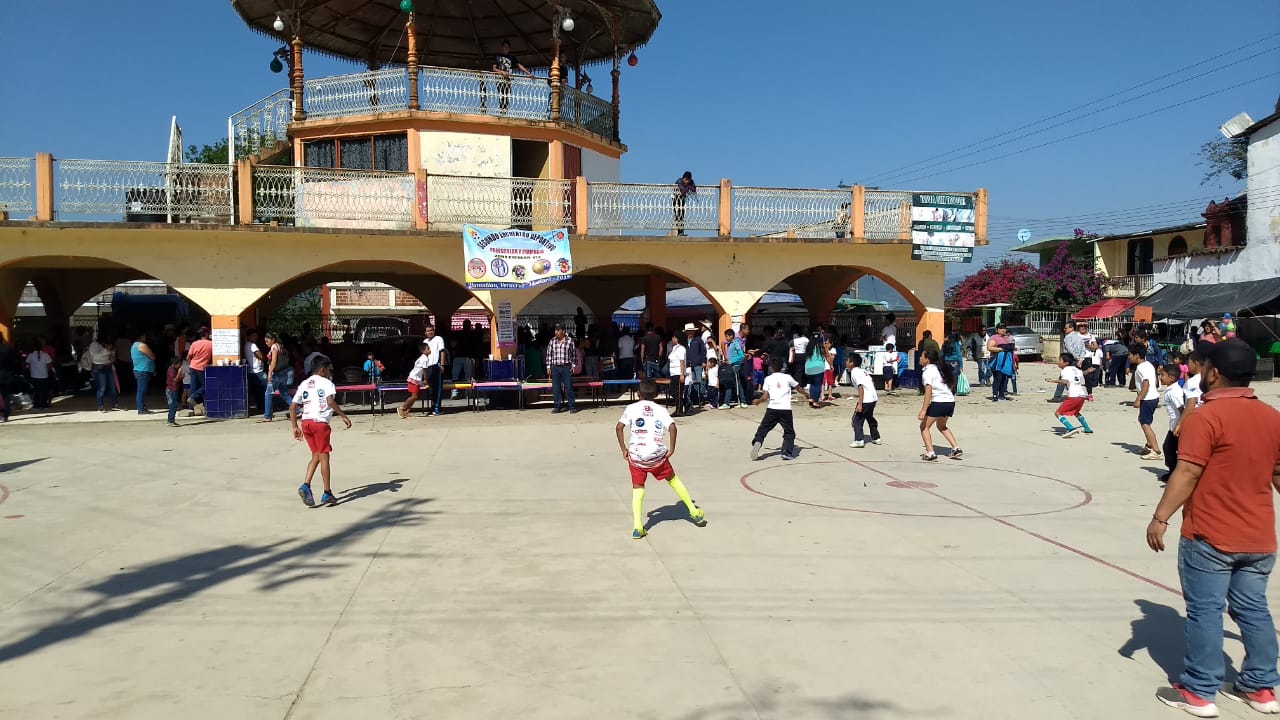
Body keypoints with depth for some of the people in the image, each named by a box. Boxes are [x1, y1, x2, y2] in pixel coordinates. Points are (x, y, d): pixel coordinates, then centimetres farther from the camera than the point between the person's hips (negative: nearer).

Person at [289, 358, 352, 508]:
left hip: (306, 421, 6)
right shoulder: (326, 383, 0)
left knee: (316, 456, 16)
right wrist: (343, 416, -14)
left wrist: (295, 427, 17)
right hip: (320, 422, -6)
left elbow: (292, 406, 14)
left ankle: (305, 486, -2)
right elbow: (330, 401, -19)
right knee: (324, 457, 1)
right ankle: (327, 493, 5)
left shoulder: (304, 384, 18)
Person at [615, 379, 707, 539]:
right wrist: (671, 449, -1)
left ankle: (637, 527, -5)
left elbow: (620, 427, -5)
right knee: (672, 479, 21)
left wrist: (623, 449, 2)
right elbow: (672, 427, -9)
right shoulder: (660, 410, 7)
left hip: (635, 456, -1)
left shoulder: (631, 408, 7)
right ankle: (694, 512, 32)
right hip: (657, 455, 1)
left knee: (637, 488, 11)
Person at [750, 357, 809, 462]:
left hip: (772, 409, 0)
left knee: (763, 429, 8)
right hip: (786, 409, 0)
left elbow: (765, 397, 1)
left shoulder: (768, 379, 6)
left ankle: (757, 442, -17)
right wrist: (807, 395, 41)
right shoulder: (787, 377, 9)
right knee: (789, 432, 12)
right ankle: (787, 452, -2)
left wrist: (757, 401, 22)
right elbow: (799, 388, 23)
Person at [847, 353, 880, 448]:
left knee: (857, 419, -1)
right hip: (873, 397, 9)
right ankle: (876, 438, 31)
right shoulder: (862, 370, 16)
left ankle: (859, 440, -6)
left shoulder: (854, 373, -12)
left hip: (866, 400, -9)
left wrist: (860, 404, -22)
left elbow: (861, 388, -20)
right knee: (870, 417, 25)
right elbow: (872, 383, 17)